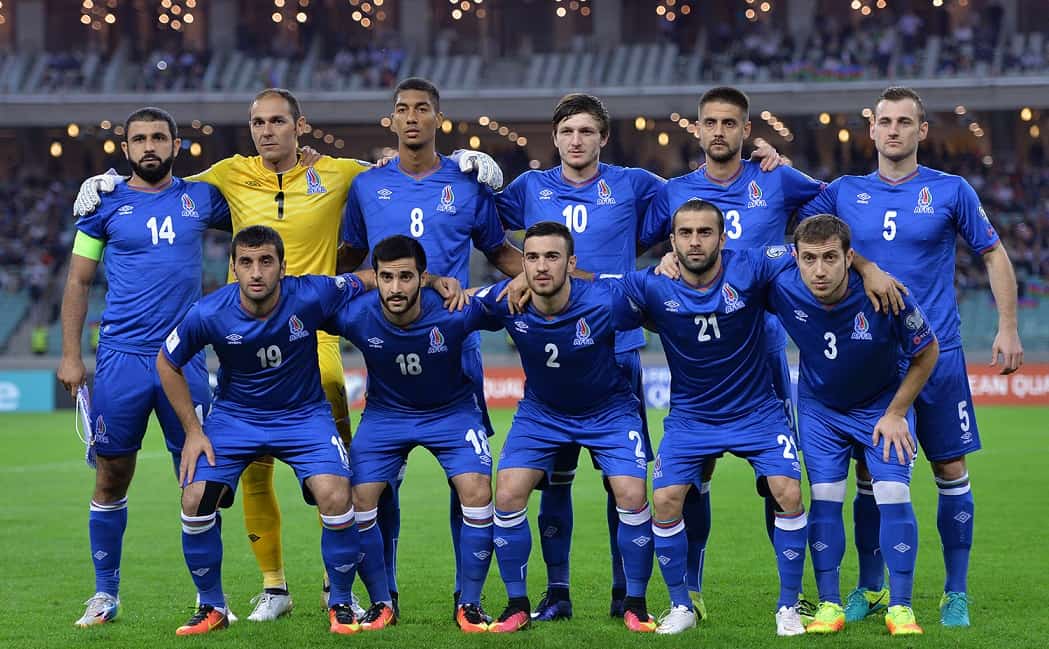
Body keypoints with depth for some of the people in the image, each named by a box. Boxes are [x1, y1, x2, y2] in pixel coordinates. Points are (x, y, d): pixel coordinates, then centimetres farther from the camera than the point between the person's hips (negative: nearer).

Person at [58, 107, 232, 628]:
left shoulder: (201, 197, 8)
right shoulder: (106, 204, 4)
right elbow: (78, 281, 8)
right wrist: (70, 354, 1)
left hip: (185, 358, 1)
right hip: (121, 357, -1)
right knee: (111, 479, 3)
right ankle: (106, 594, 14)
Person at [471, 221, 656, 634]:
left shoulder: (605, 301, -31)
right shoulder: (507, 301, -24)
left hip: (608, 410, -2)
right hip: (540, 411, 2)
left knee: (632, 496, -17)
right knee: (508, 495, -12)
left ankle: (635, 604, 3)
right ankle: (517, 605, 4)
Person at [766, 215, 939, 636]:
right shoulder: (781, 288, -28)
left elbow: (927, 353, -14)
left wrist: (895, 414, -11)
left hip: (883, 404, -2)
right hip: (819, 407, 2)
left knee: (893, 495, -10)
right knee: (824, 498, -6)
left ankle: (900, 608, -1)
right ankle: (829, 605, 4)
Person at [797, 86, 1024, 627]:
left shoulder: (950, 192, 0)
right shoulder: (845, 193, 5)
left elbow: (993, 255, 6)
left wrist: (1007, 328, -1)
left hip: (937, 354, -2)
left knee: (950, 470, 1)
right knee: (869, 473, 4)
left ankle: (956, 593, 9)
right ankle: (870, 588, 17)